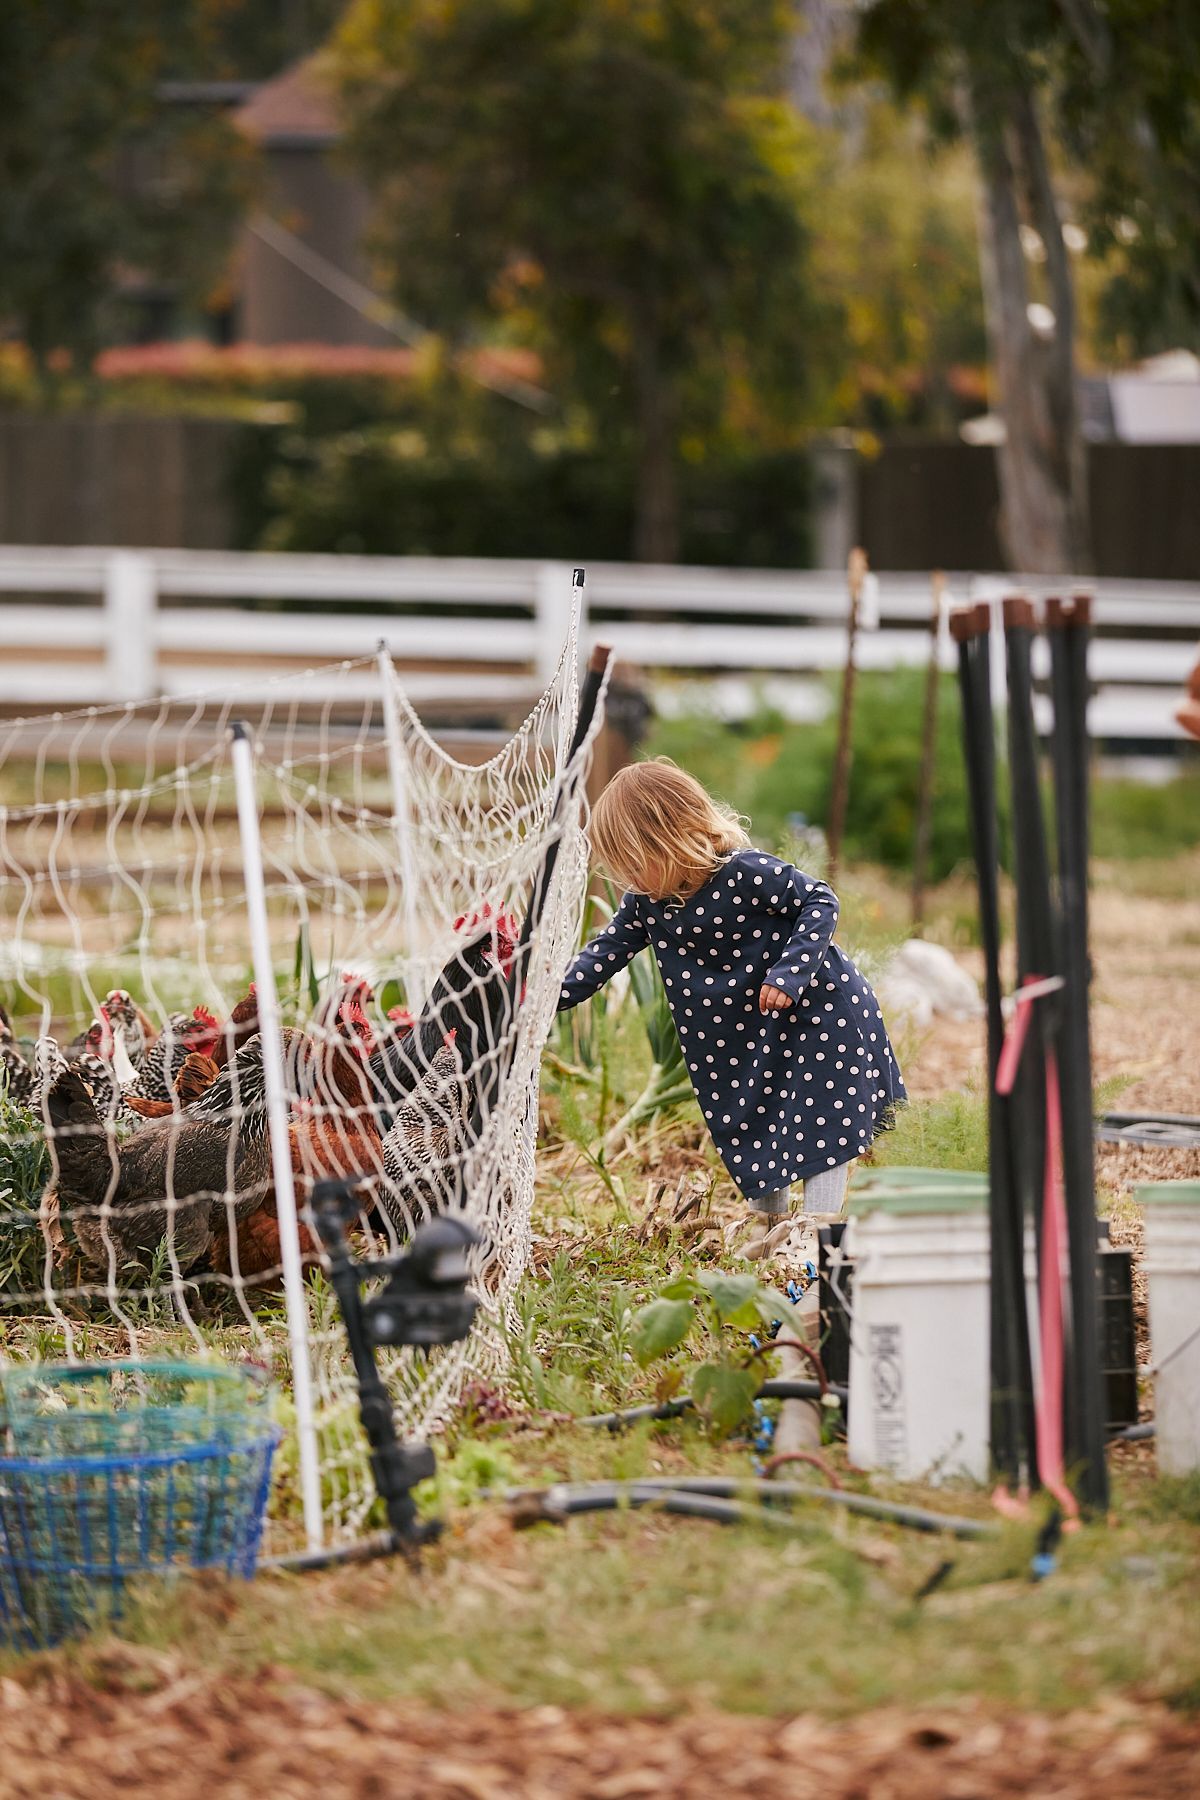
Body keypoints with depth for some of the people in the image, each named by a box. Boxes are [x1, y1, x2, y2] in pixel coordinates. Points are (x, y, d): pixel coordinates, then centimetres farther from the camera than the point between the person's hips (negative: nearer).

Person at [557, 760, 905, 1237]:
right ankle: (769, 1231, 30)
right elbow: (606, 952, 0)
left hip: (815, 1006, -7)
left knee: (819, 1126, -6)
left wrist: (788, 973, -31)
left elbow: (820, 901, -21)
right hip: (744, 1031, 7)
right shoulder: (646, 903, -8)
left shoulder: (746, 874, -28)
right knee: (750, 1126, 13)